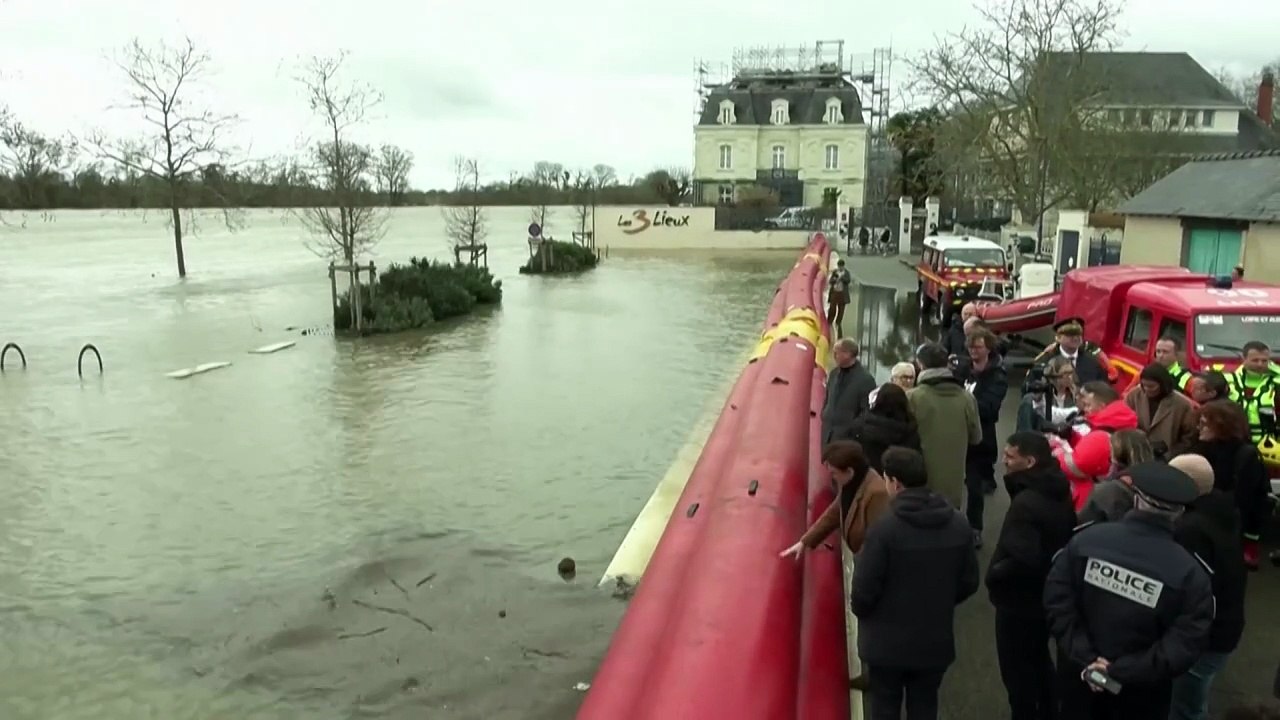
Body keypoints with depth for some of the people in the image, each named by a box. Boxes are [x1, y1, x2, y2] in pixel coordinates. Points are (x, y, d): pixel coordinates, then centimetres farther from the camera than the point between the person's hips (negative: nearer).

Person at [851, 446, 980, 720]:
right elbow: (969, 583, 3)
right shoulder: (958, 525, -6)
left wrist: (859, 610, 4)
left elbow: (864, 589, -18)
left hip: (888, 642, -4)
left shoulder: (884, 529, -24)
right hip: (936, 640, 4)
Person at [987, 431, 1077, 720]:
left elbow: (1023, 561, -35)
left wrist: (994, 572, -18)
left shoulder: (1025, 503, -30)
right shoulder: (1059, 492, 0)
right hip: (1047, 594, 10)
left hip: (1020, 601, -10)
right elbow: (1062, 540, 11)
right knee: (1039, 659, 27)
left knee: (1017, 669, 7)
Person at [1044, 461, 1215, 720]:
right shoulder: (1190, 574, -19)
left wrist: (1084, 657, -15)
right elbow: (1183, 648, -22)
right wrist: (1121, 671, -19)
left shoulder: (1087, 539, -16)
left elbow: (1057, 600, -16)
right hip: (1139, 693, -1)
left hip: (1080, 674, 1)